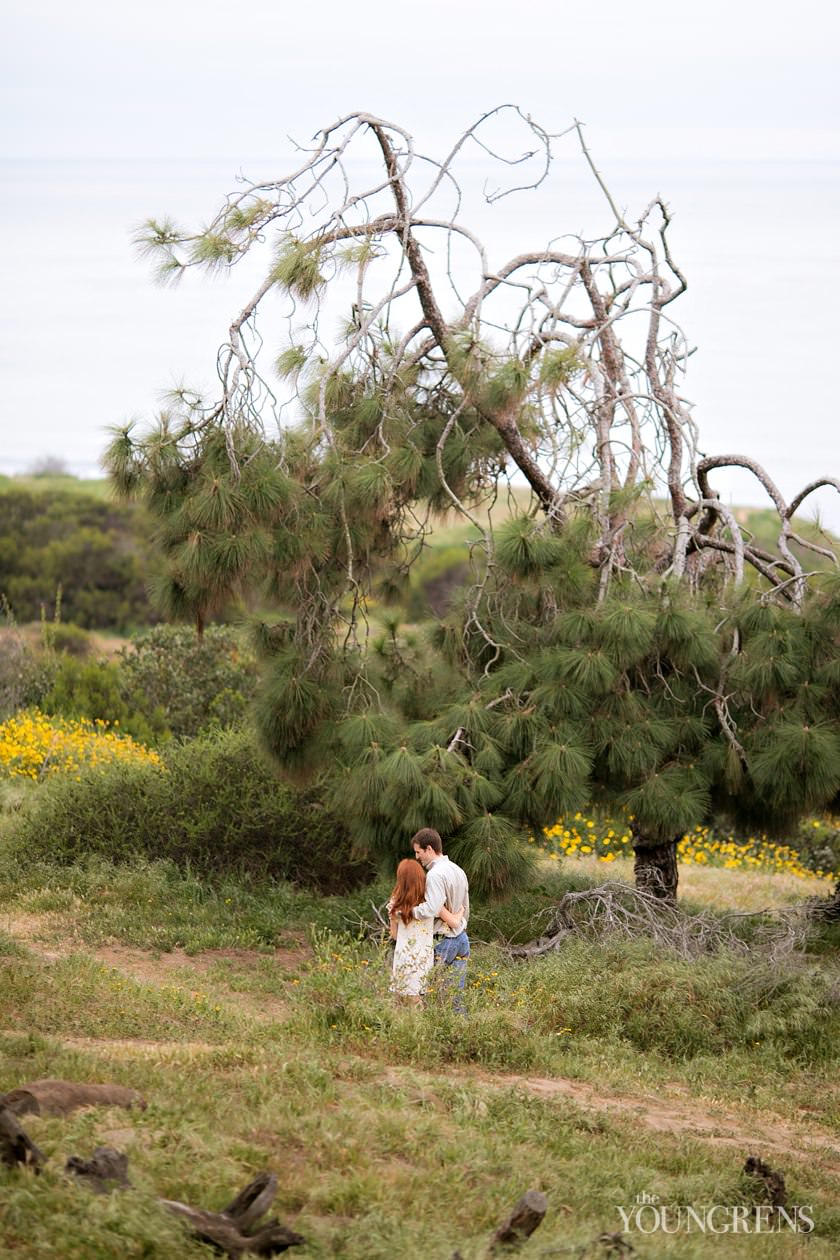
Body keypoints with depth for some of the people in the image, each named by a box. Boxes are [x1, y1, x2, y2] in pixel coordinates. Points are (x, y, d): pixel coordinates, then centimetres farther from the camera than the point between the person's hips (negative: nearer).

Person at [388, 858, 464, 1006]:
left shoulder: (395, 904, 1)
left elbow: (394, 935, 9)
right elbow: (455, 923, -5)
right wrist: (460, 912, 16)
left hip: (403, 958, 1)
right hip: (423, 959, -1)